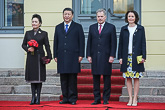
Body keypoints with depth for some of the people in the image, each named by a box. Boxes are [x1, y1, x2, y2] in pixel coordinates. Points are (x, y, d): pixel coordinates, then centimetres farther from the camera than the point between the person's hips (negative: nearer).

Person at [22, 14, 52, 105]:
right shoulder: (28, 33, 10)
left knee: (39, 78, -1)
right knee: (32, 77, 5)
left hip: (39, 57, -2)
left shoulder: (44, 34, 3)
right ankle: (33, 97, 10)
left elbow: (47, 46, 0)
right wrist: (28, 49, -7)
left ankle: (38, 98, 5)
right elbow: (23, 44, 13)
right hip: (30, 57, 3)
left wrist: (49, 57, -10)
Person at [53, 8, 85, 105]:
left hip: (73, 56, -3)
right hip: (62, 57, 3)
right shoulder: (58, 27, 16)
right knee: (63, 79, 4)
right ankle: (65, 98, 11)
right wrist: (55, 55, 7)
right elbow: (56, 42, 15)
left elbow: (81, 41, 2)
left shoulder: (78, 27, 6)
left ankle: (73, 98, 4)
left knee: (72, 79, -2)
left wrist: (81, 55, -6)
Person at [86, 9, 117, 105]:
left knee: (107, 78, 1)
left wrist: (112, 56, -9)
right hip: (95, 57, 3)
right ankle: (97, 99, 11)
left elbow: (114, 43, -1)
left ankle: (106, 99, 7)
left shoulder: (111, 27, 3)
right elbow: (89, 42, 11)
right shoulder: (92, 27, 12)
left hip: (106, 56, -3)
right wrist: (89, 55, 3)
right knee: (96, 78, 5)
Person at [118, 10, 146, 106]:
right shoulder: (124, 29, 8)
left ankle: (135, 99, 5)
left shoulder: (140, 29, 4)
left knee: (136, 78, 0)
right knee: (128, 78, 3)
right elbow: (121, 44, 9)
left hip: (137, 57, -2)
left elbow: (143, 43, 2)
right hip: (126, 57, 2)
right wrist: (120, 57, 3)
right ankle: (130, 98, 9)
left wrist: (143, 56, -6)